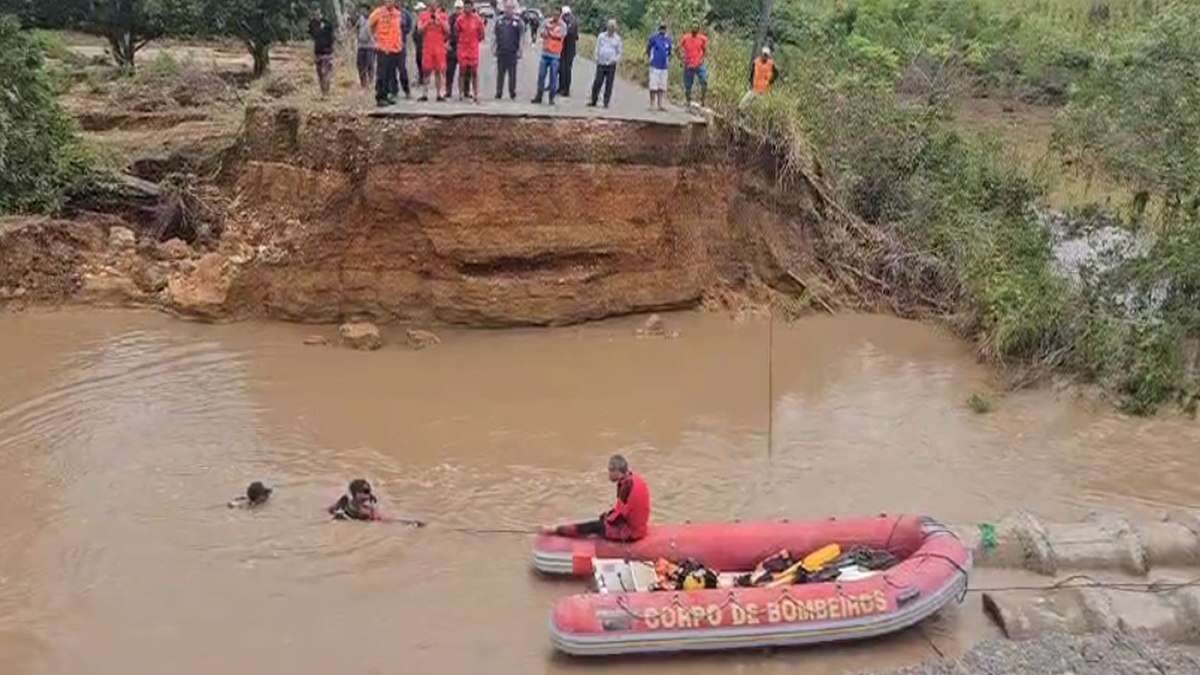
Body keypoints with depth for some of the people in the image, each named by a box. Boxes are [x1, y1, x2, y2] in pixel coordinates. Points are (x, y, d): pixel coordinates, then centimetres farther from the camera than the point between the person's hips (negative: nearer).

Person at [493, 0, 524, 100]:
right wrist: (493, 48, 6)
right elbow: (494, 35, 13)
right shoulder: (499, 21, 9)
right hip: (501, 52, 3)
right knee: (500, 73, 7)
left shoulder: (518, 22, -1)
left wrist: (519, 50, -7)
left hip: (512, 53, -3)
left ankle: (512, 94, 9)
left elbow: (522, 37, -2)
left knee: (512, 74, 2)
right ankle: (499, 93, 12)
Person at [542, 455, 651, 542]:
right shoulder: (635, 479, 3)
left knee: (594, 526, 1)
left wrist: (607, 517, -2)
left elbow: (619, 516, -20)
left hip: (629, 532, -8)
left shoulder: (627, 486, -27)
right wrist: (609, 514, 6)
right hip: (637, 525, 8)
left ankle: (555, 530, 11)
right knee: (602, 519, 18)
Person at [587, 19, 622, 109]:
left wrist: (616, 60, -8)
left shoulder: (617, 39, 4)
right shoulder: (601, 36, 5)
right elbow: (597, 48, 11)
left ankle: (606, 103, 7)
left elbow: (620, 51, 8)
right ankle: (593, 101, 6)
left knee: (609, 84, 0)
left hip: (611, 65, 0)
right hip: (601, 64, 0)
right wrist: (597, 59, 1)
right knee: (597, 82, -4)